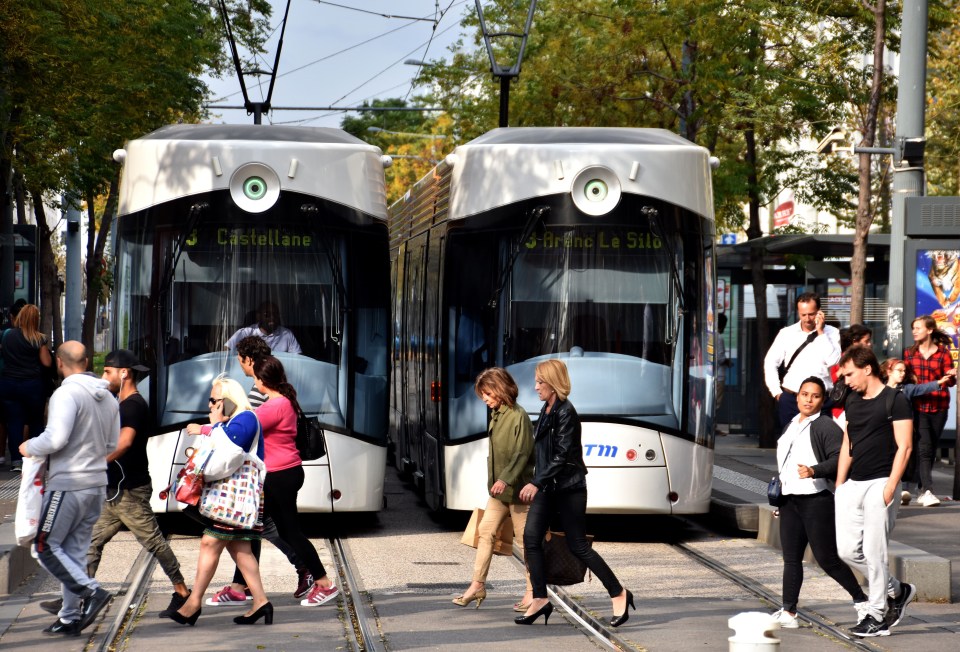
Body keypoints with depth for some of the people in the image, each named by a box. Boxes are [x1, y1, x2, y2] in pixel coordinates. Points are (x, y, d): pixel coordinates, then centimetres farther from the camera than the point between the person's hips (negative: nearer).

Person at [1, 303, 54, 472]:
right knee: (36, 422, 10)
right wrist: (45, 349, 9)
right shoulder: (38, 339, -9)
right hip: (32, 384, -2)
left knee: (14, 421, 4)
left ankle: (16, 460, -2)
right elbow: (47, 363, -7)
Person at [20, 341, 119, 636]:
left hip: (67, 484, -8)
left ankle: (92, 592, -11)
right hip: (96, 483, 8)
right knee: (75, 551, 12)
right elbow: (112, 445, 17)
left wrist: (29, 448, -5)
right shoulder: (107, 397, 11)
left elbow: (55, 438, -23)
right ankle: (70, 617, 12)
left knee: (46, 547, 1)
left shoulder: (66, 394, -15)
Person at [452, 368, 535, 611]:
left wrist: (506, 479, -29)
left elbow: (522, 453, -21)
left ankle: (533, 591, 7)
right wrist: (493, 480, 17)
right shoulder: (496, 415, 10)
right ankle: (478, 585, 10)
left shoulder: (518, 416, -15)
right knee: (485, 532, 6)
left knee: (526, 539, 0)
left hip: (517, 489, -8)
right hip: (497, 490, 8)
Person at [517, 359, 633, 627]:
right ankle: (540, 600, -2)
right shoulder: (546, 411, 11)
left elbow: (562, 456, -21)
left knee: (578, 546, -3)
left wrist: (536, 483, -27)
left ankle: (619, 594, 10)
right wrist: (538, 484, 19)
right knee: (531, 537, -5)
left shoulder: (566, 413, -15)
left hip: (569, 488, -8)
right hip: (546, 488, 8)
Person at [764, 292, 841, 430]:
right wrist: (776, 392, 5)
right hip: (790, 399, 2)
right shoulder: (786, 333, 6)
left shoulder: (831, 333, 1)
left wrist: (821, 332, -11)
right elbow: (770, 363, 10)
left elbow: (833, 361, -13)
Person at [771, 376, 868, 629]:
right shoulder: (791, 426, 20)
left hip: (816, 499, -8)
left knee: (827, 559, -6)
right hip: (790, 501, 8)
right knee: (791, 558, 4)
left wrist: (815, 471, -29)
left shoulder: (826, 426, -7)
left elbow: (840, 458, -17)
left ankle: (861, 601, 8)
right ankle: (788, 613, 4)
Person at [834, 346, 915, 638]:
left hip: (880, 483, -7)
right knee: (847, 550, 3)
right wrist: (839, 485, 15)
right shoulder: (852, 402, 16)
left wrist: (890, 486, -17)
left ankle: (876, 616, 3)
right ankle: (898, 591, 21)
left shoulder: (895, 400, -6)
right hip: (853, 484, 7)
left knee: (874, 552, -6)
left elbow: (904, 446, -10)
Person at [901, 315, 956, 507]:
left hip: (938, 406, 0)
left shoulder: (943, 352, 2)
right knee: (924, 447, -13)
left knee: (931, 449, 8)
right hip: (918, 405, 0)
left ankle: (920, 488, 19)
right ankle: (927, 491, -19)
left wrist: (949, 378, -20)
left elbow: (950, 381, 0)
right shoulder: (910, 353, 9)